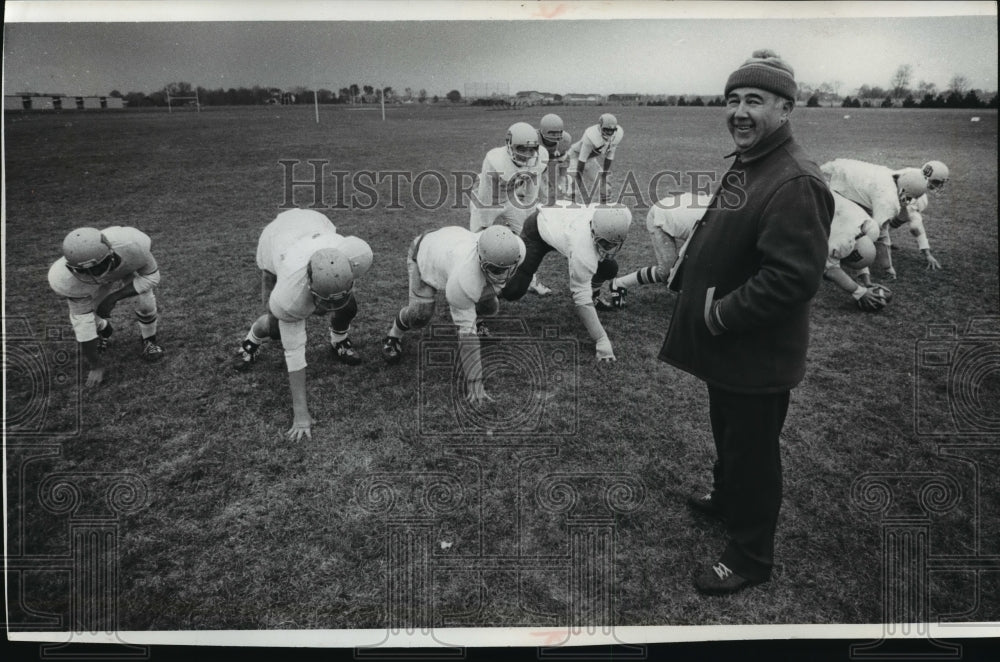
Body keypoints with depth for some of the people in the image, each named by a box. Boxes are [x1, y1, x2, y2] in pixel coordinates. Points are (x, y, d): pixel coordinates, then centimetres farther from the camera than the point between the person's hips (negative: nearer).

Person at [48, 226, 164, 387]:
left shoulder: (132, 243, -45)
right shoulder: (67, 277, -39)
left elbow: (152, 277, -26)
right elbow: (83, 320, -30)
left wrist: (113, 297, -35)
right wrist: (95, 365, -25)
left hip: (130, 266, -1)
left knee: (145, 301, -23)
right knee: (78, 317, -11)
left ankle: (149, 340, 9)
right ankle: (104, 330, 26)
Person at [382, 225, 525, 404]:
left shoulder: (516, 248, -34)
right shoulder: (463, 280, -48)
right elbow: (466, 332, -41)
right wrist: (474, 382, -39)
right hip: (425, 253, -5)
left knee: (488, 306, -5)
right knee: (420, 315, -19)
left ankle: (475, 320, 33)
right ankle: (395, 334, 16)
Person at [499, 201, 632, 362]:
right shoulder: (582, 250, -46)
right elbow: (582, 300, -37)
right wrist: (601, 340, -37)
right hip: (537, 229, -6)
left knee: (609, 269, -6)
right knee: (513, 292, -15)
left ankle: (593, 295, 27)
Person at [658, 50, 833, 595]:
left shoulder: (796, 183, -24)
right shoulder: (745, 165, 9)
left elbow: (792, 277, -30)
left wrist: (722, 314, -23)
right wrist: (687, 266, 5)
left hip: (758, 358, -9)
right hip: (725, 347, 10)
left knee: (752, 451, 6)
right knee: (728, 433, 28)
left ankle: (750, 556, 24)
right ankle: (727, 498, 52)